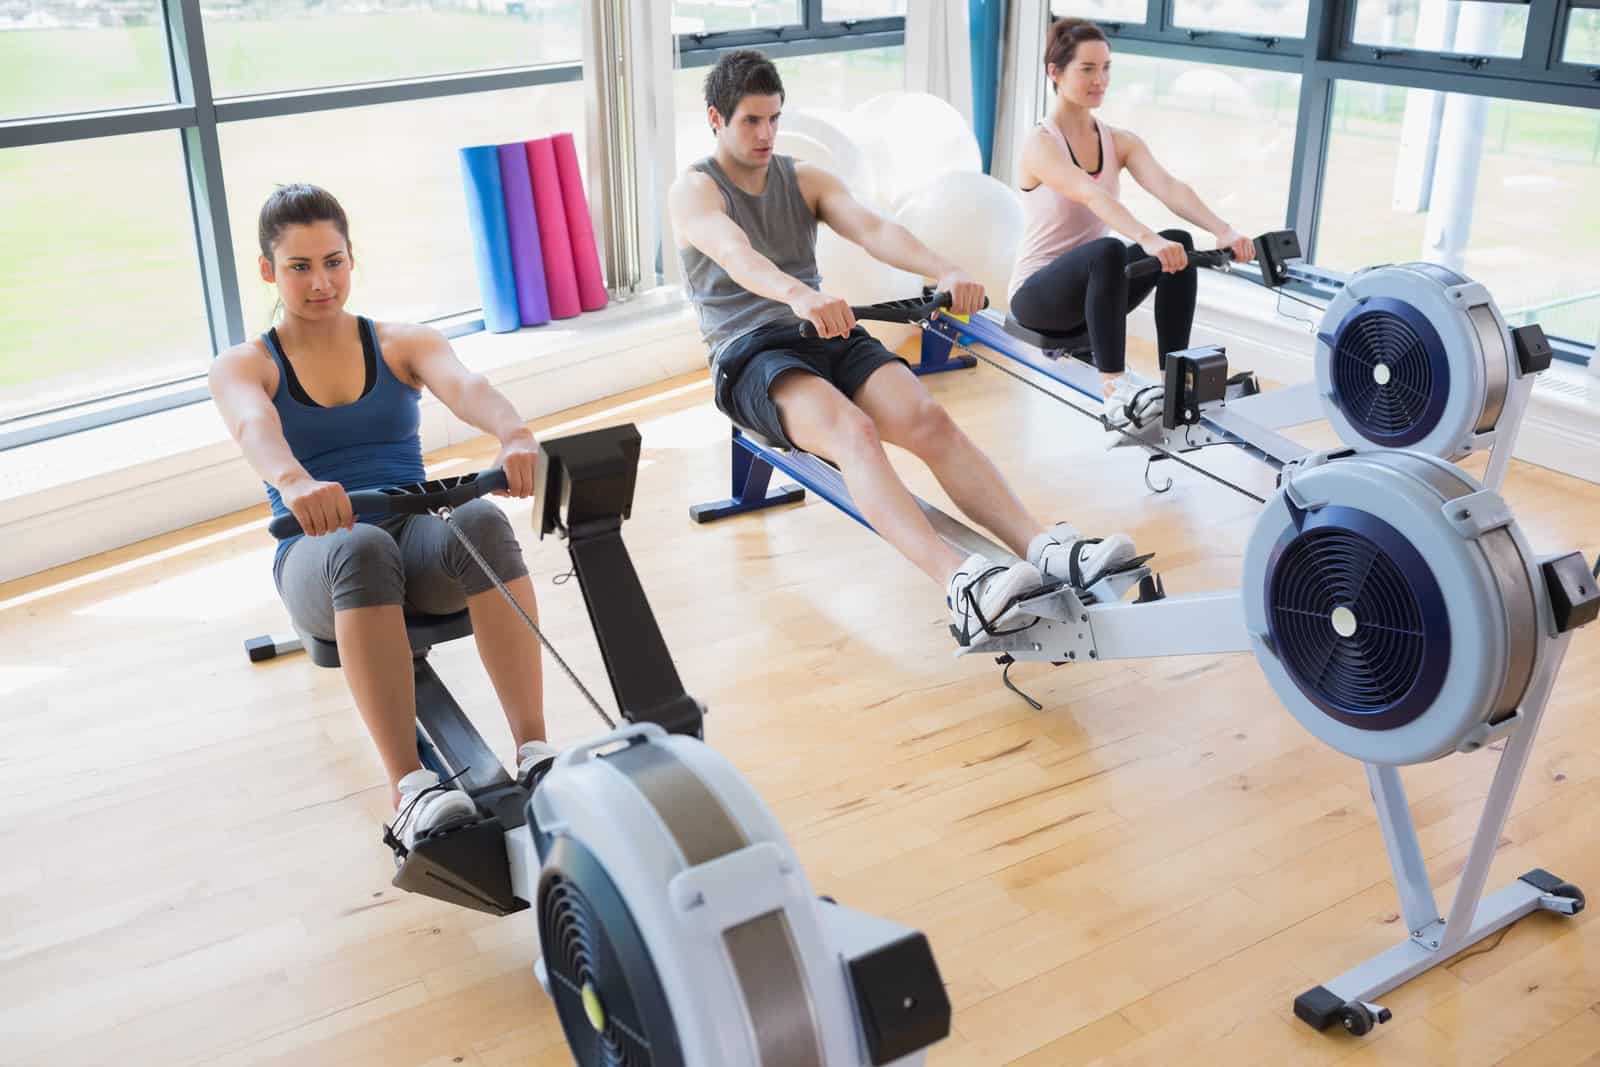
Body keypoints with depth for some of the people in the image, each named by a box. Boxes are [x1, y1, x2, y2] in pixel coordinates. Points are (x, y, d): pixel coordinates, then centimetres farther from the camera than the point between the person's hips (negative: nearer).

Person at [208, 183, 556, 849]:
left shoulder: (404, 344, 11)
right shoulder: (242, 367, 8)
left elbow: (462, 385, -13)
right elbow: (255, 428, -18)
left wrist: (515, 434, -39)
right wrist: (295, 482, -44)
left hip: (419, 540, 1)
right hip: (320, 558, -1)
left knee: (480, 521, -35)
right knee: (360, 547, -39)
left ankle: (535, 752, -39)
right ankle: (409, 791, -46)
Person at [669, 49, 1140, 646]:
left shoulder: (805, 179, 15)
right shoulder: (694, 191, 0)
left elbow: (872, 229, -5)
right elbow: (736, 255, -24)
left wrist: (943, 271, -26)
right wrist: (800, 295, -46)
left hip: (828, 336, 5)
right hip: (750, 354, -5)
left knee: (930, 420, -25)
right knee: (854, 432, -35)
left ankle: (1046, 549, -39)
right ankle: (960, 587, -54)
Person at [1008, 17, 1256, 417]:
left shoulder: (1120, 142, 3)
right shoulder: (1040, 143, -17)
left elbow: (1169, 188, -15)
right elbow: (1093, 196, -36)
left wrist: (1223, 231, -33)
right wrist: (1148, 240, -52)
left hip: (1094, 283, 6)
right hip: (1037, 293, -6)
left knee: (1178, 244, -19)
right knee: (1107, 250, -37)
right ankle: (1114, 384, -31)